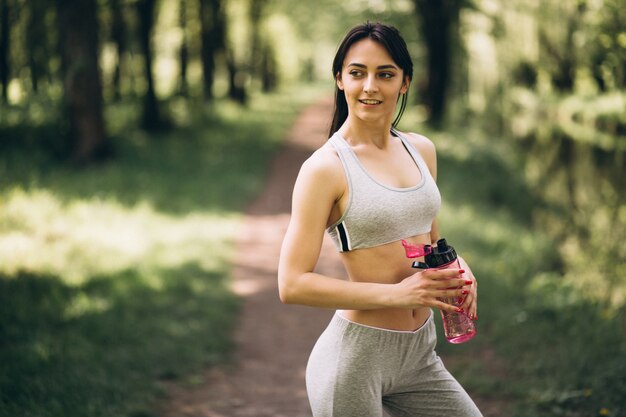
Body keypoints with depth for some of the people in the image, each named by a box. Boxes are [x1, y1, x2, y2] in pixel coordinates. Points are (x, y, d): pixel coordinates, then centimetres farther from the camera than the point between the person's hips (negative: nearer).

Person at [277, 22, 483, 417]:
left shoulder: (422, 150, 6)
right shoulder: (325, 167, -14)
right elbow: (293, 284, -18)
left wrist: (458, 271, -1)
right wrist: (395, 293, -21)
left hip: (421, 353, 6)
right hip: (356, 355, -6)